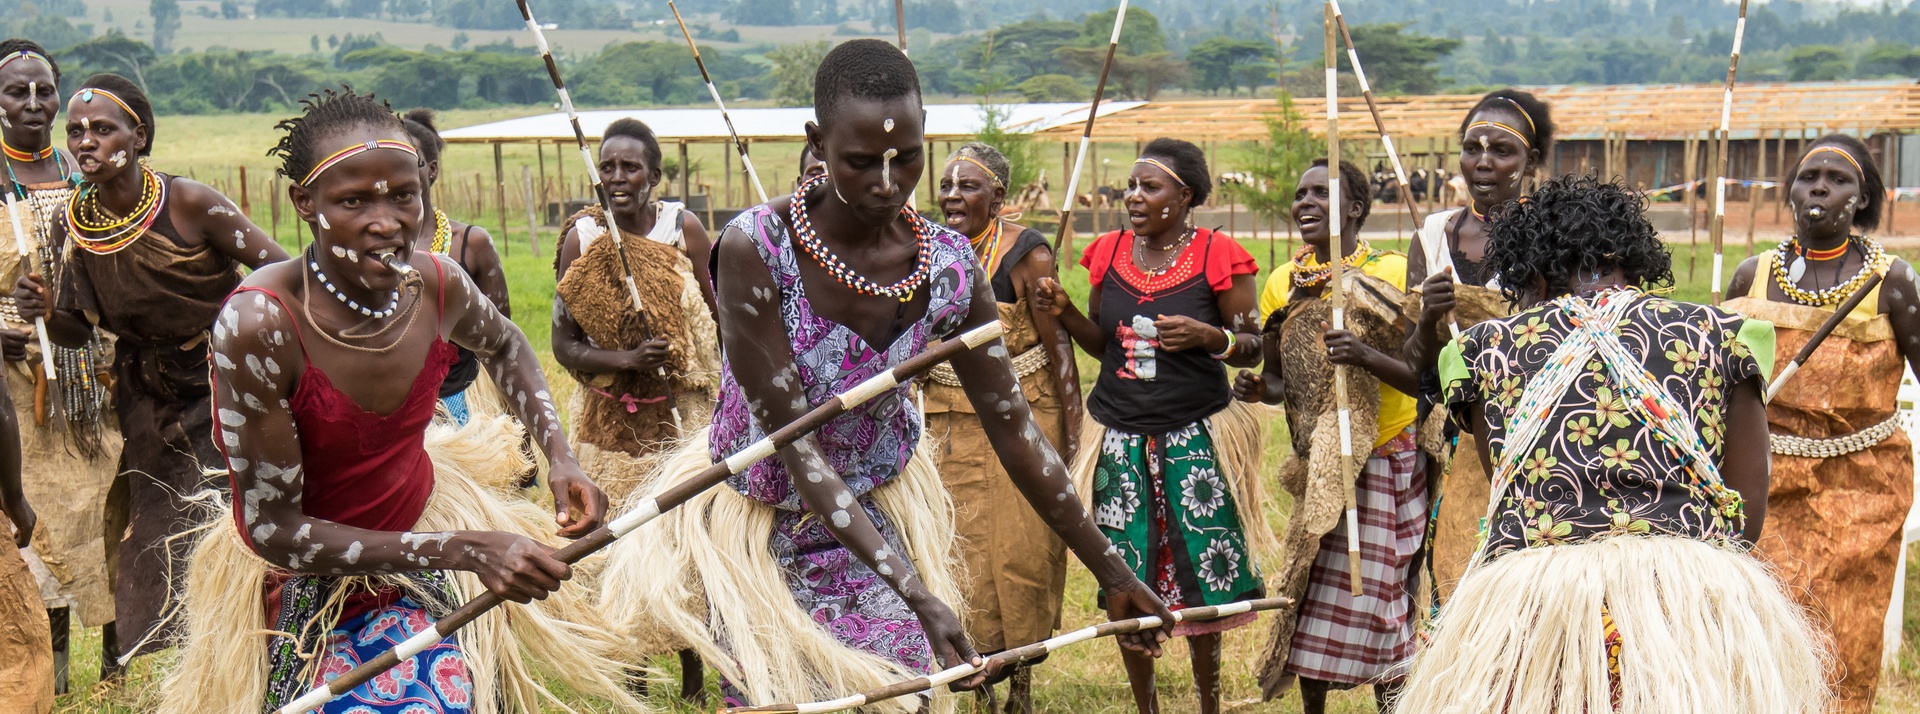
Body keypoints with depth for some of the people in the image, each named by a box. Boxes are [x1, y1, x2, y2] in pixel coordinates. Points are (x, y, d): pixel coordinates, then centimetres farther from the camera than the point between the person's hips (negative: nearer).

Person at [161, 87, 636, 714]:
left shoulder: (437, 285, -13)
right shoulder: (258, 325, -28)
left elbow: (503, 345, 14)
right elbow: (273, 529, -24)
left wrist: (559, 457, -2)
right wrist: (463, 550, -28)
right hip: (313, 581, -4)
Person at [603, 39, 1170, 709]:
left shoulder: (949, 267, -14)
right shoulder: (756, 249, -26)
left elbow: (1014, 429, -5)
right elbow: (794, 446, -26)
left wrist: (1112, 574, -5)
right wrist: (918, 596, -32)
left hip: (877, 514, 3)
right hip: (761, 529, -3)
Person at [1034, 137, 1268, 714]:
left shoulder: (1218, 257, -4)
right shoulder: (1109, 253, 7)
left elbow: (1253, 347, -1)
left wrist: (1208, 335, -19)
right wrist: (1064, 311, -2)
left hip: (1194, 434, -3)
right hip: (1120, 436, 3)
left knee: (1199, 581, 0)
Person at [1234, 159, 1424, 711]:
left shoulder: (1393, 274, -7)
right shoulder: (1283, 284, 7)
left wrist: (1365, 356, -28)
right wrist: (1258, 388, -8)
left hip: (1390, 459, -4)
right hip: (1318, 468, 4)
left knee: (1379, 591, -3)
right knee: (1312, 592, 5)